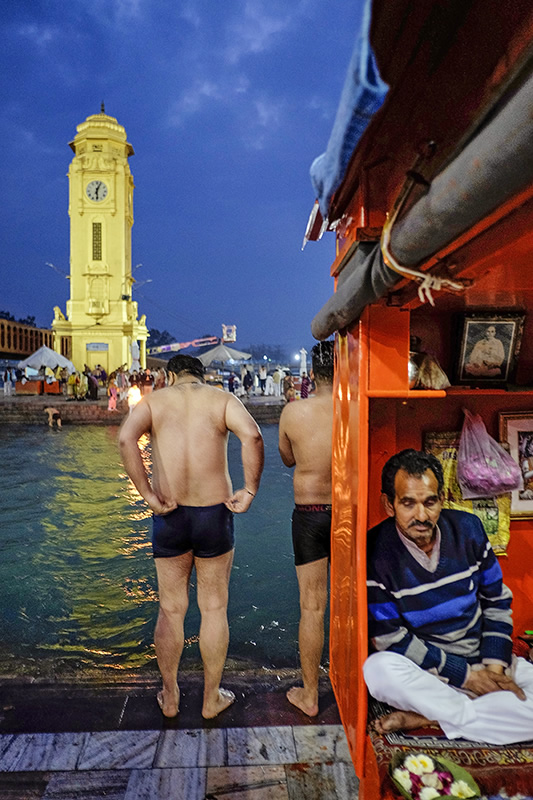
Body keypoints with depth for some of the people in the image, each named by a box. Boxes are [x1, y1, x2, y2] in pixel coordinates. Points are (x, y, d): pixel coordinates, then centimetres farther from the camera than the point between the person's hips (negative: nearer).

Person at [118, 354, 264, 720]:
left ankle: (170, 696, 33)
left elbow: (126, 438, -17)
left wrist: (148, 494, -14)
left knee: (171, 609, 16)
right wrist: (250, 490, -13)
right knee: (214, 608, 14)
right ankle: (212, 698, 29)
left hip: (169, 518, 1)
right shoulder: (223, 399, 1)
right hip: (214, 513, -1)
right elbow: (252, 435, -19)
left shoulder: (153, 400, 3)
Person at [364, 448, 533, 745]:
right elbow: (391, 639, -14)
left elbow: (497, 601, 6)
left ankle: (427, 716, -16)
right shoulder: (376, 552, -18)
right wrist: (465, 675, -15)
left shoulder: (467, 528, -6)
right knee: (379, 669, -34)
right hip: (424, 670, -3)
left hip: (483, 660, 3)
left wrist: (495, 667, -6)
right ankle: (491, 717, -16)